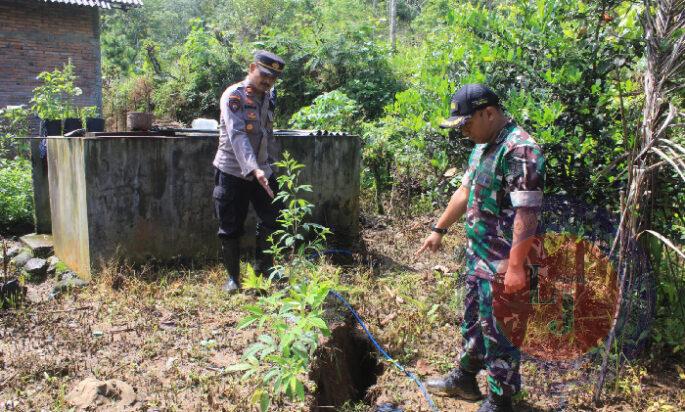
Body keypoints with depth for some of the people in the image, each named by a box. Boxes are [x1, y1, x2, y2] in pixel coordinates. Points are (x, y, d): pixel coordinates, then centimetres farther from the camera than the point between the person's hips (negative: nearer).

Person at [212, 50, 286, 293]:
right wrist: (253, 169, -38)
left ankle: (263, 266, 23)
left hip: (262, 171, 6)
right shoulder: (233, 96, -13)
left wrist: (271, 163, 14)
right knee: (231, 229, 2)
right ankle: (233, 276, 19)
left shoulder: (268, 98, 10)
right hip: (233, 173, -6)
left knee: (273, 219, 4)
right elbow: (237, 135, -27)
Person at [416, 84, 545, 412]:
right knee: (472, 321, 22)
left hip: (504, 264, -9)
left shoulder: (520, 150, -22)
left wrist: (515, 265, -26)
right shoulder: (483, 146, 9)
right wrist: (439, 229, 22)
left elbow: (527, 213, -26)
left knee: (499, 332, 5)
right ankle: (464, 379, 40)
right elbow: (465, 191, 19)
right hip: (478, 257, 9)